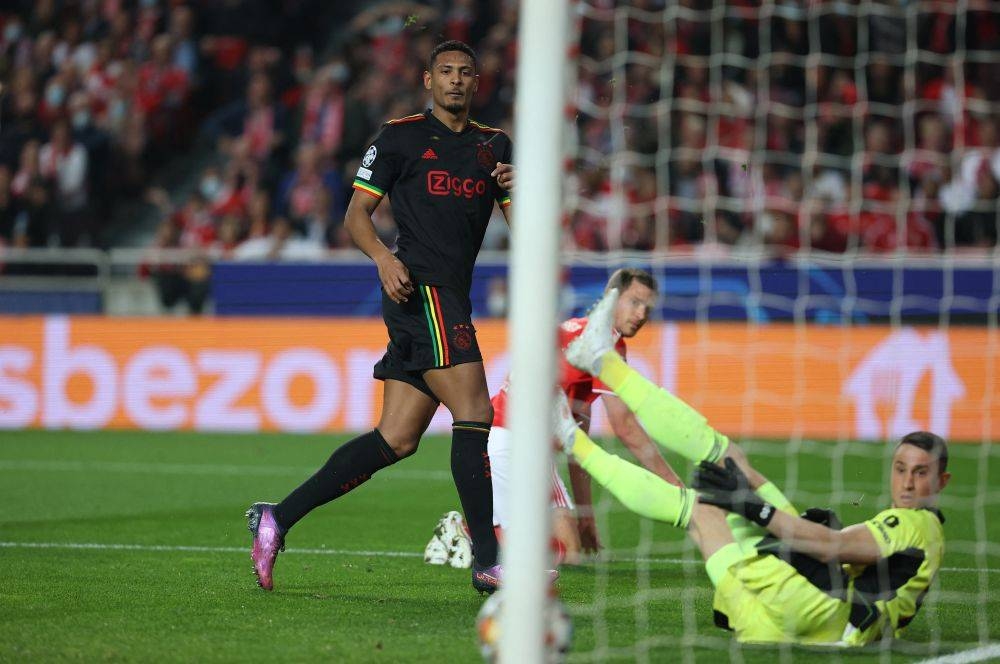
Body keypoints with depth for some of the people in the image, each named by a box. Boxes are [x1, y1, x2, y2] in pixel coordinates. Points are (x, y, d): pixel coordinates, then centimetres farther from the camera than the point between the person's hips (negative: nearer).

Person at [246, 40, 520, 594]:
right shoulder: (400, 136, 3)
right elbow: (357, 214, 2)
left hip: (451, 297, 7)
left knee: (396, 440, 3)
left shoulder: (493, 145, 18)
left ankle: (278, 518, 9)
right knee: (475, 412, -16)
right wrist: (384, 257, -17)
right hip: (421, 287, -7)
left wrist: (515, 190, -8)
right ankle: (488, 561, -16)